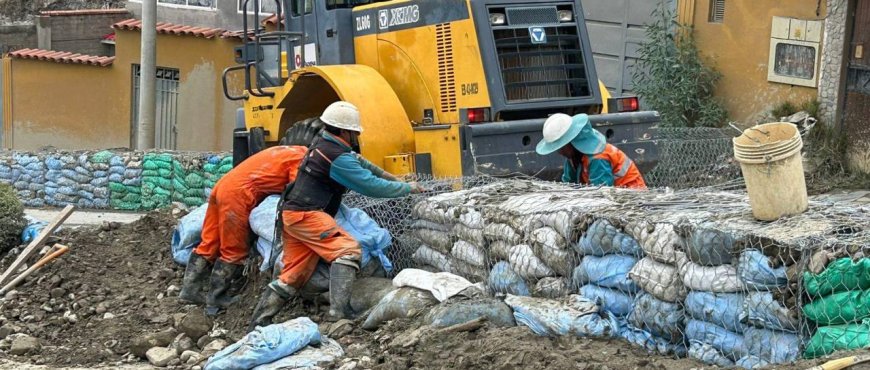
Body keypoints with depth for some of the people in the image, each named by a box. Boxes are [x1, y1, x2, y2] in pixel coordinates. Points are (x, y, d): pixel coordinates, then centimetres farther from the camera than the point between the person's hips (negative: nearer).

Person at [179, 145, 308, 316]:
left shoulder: (291, 152, 23)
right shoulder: (301, 159, -5)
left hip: (223, 185, 9)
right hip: (237, 194, -9)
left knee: (209, 244, 12)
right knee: (234, 251, 1)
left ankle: (190, 289, 16)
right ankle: (215, 300, 5)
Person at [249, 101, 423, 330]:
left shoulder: (324, 145, 15)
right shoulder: (337, 158, -16)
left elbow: (360, 163, 26)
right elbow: (372, 187, -14)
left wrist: (389, 177, 23)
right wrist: (409, 188, -4)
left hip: (292, 214, 10)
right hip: (306, 215, -10)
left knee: (293, 277, 11)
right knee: (348, 249, -19)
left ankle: (257, 325, 14)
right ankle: (338, 313, -29)